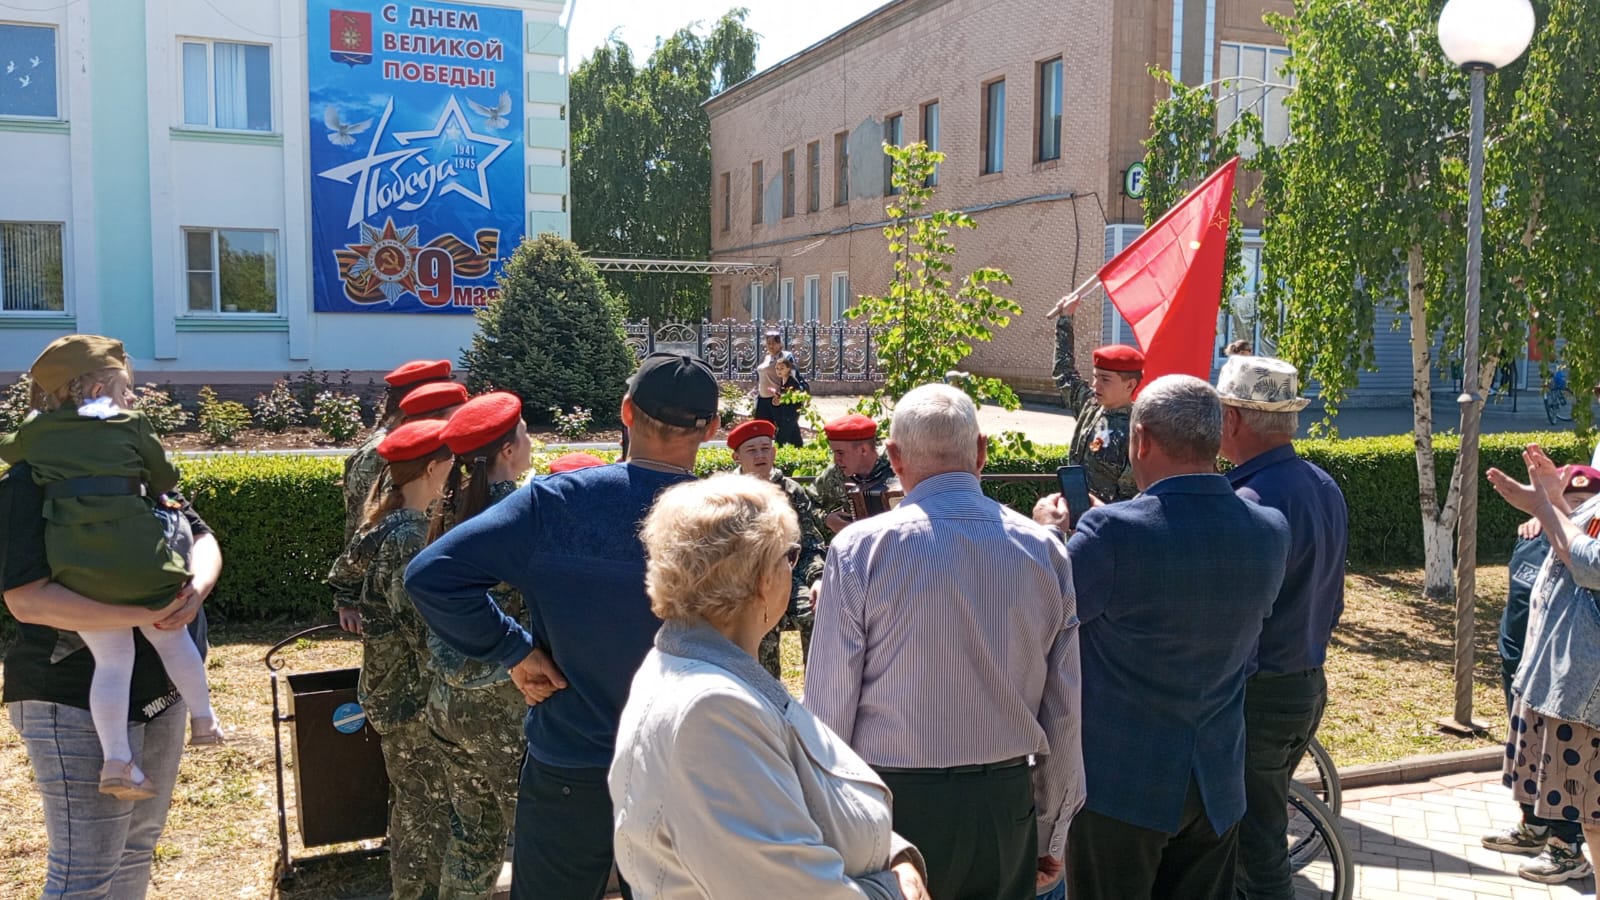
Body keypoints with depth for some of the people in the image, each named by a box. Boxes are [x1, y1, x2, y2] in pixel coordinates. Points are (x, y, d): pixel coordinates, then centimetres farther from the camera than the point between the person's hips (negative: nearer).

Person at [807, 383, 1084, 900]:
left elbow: (829, 706, -10)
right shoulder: (1044, 551, -2)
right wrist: (1050, 837, 14)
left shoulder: (860, 550, -11)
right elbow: (1064, 713, 3)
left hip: (894, 804, -3)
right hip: (1006, 806, 3)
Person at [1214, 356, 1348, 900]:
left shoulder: (1250, 503, -24)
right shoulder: (1325, 488, 6)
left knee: (1256, 852, 4)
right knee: (1267, 834, 22)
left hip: (1257, 696, -9)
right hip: (1310, 687, 9)